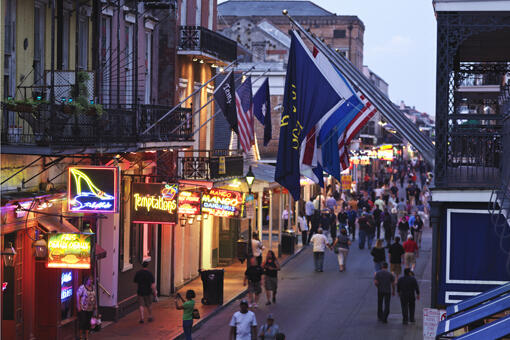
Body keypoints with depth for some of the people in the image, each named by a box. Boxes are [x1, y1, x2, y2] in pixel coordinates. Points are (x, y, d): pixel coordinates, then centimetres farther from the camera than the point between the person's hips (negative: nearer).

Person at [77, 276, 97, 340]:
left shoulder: (93, 288, 9)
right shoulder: (82, 287, -11)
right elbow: (78, 296, -11)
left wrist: (95, 306, 15)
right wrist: (79, 306, -15)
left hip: (90, 309, 6)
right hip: (83, 308, -6)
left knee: (88, 322, 10)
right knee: (83, 322, -6)